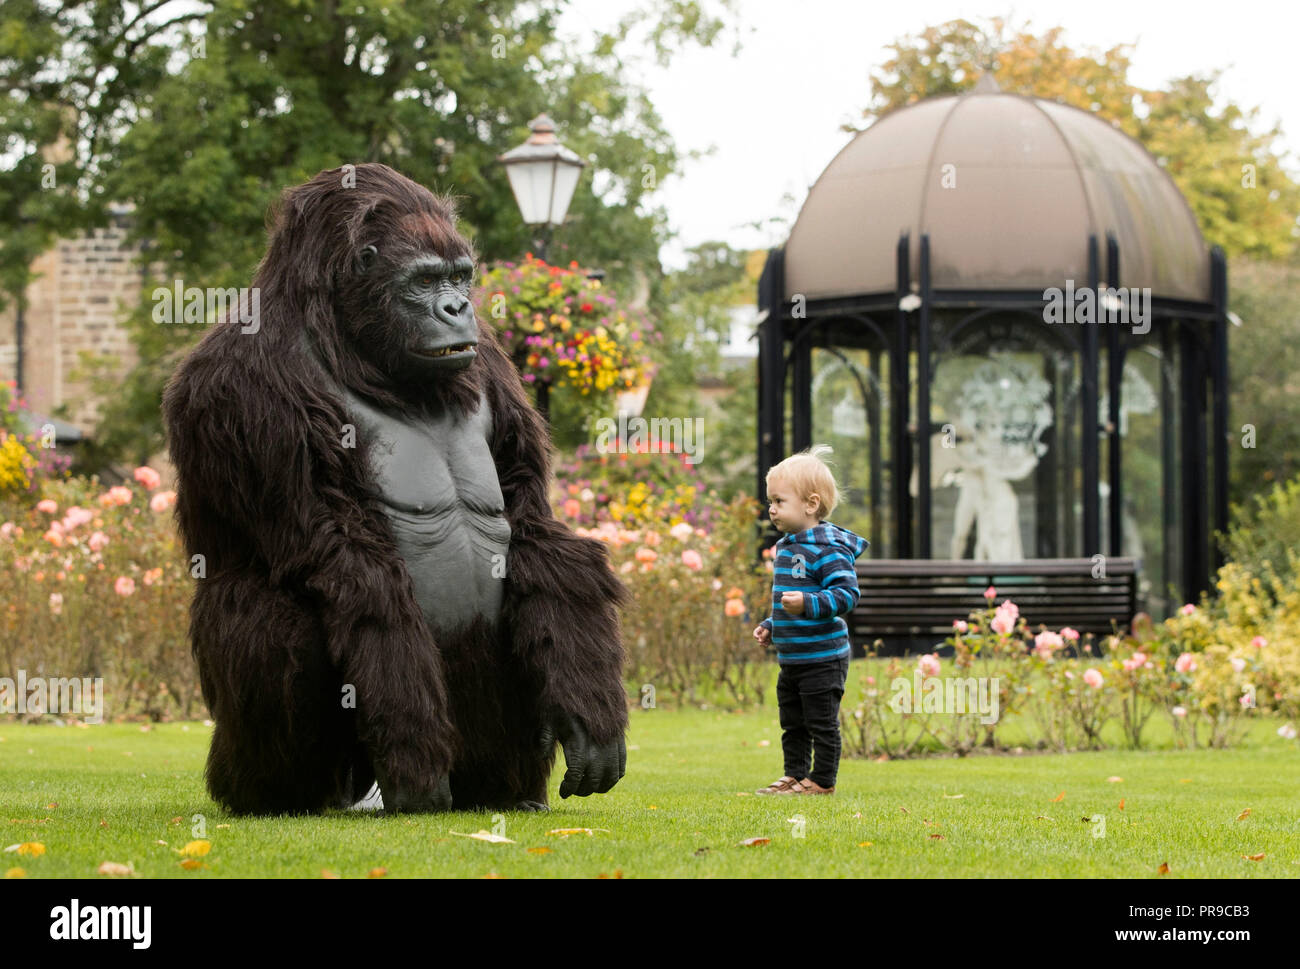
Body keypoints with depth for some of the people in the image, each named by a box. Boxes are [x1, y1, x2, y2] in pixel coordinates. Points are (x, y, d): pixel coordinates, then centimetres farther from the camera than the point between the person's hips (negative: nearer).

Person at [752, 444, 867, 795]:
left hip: (822, 657, -9)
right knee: (792, 723, 16)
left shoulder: (828, 550, -17)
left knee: (821, 723, 0)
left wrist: (808, 604, -35)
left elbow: (848, 594, -25)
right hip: (791, 658, 9)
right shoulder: (785, 546, 12)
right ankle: (795, 775, 26)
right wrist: (771, 626, 20)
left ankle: (822, 779, 9)